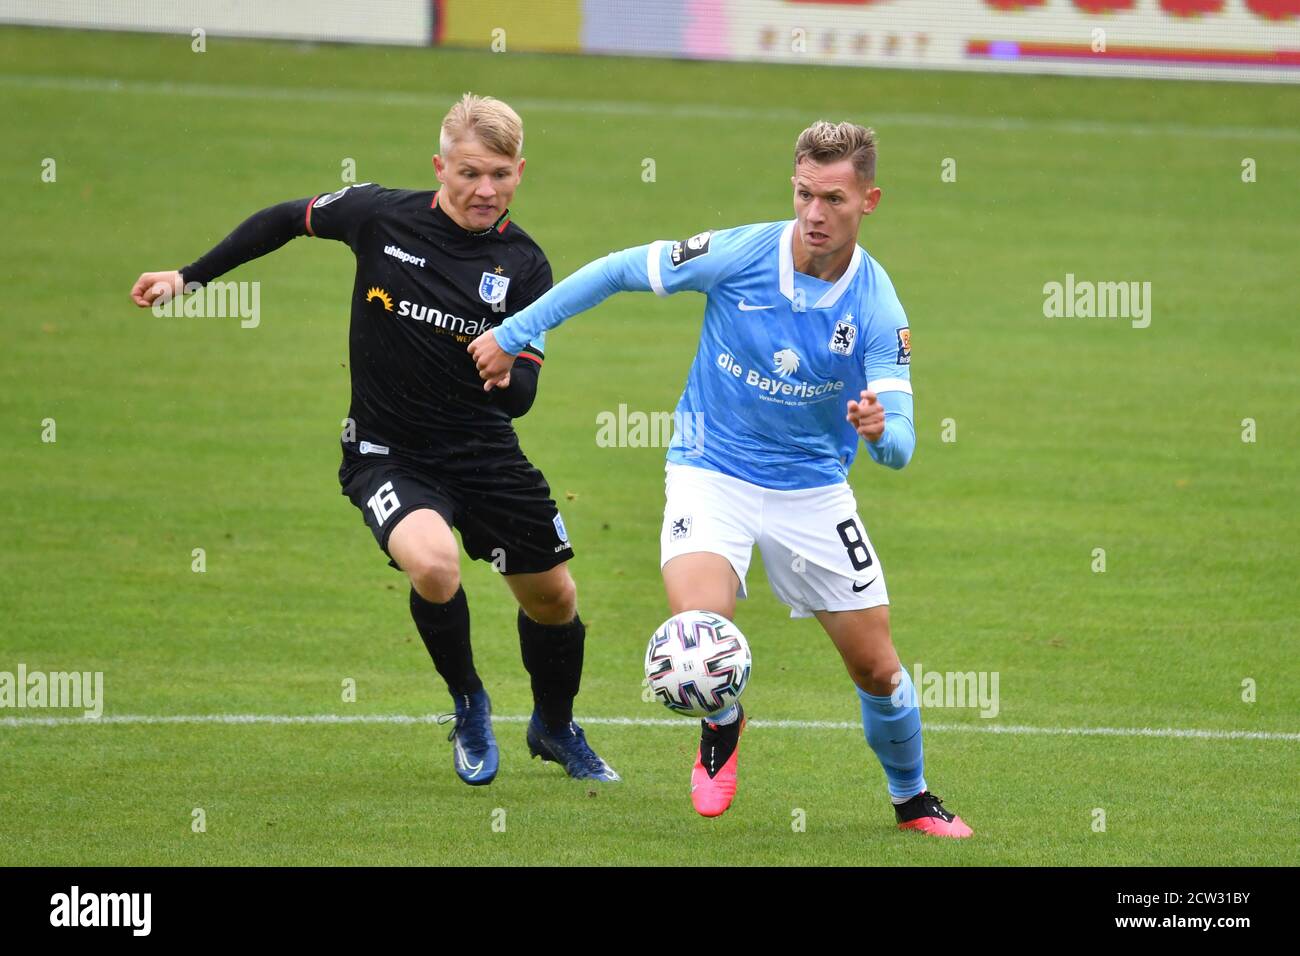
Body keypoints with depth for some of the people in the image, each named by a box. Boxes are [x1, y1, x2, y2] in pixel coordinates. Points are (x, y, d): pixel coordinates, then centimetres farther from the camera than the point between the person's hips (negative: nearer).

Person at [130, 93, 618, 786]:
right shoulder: (382, 216, -11)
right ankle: (468, 704, -1)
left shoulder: (524, 266, -8)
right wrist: (190, 277, 8)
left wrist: (507, 375, -33)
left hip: (484, 453, 3)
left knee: (554, 599, 12)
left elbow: (521, 397, -9)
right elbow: (286, 220, 7)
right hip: (386, 455, -3)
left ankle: (556, 730, 45)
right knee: (433, 562, -32)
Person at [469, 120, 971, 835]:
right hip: (711, 473, -2)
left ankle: (912, 799, 34)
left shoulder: (877, 307, -14)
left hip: (811, 485, 2)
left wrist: (879, 430, -41)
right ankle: (721, 726, 7)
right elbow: (621, 270, -4)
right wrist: (513, 334, -2)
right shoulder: (738, 255, -17)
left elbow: (900, 445, -16)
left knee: (876, 667, 5)